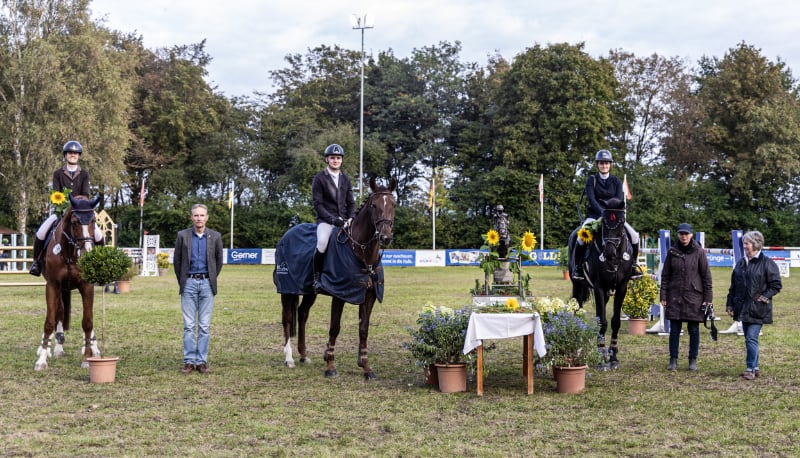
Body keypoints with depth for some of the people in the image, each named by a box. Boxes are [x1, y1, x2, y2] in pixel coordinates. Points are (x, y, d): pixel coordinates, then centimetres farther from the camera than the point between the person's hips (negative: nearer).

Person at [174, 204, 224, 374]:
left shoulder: (215, 237, 3)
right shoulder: (182, 236, 2)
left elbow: (219, 260, 13)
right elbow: (176, 260, 9)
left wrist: (211, 280, 11)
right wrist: (182, 281, 8)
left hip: (207, 284, 1)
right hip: (189, 283, 0)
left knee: (204, 326, 2)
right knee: (189, 325, 0)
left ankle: (202, 361, 7)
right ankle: (189, 361, 4)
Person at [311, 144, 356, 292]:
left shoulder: (346, 179, 16)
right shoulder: (319, 178, 1)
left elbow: (351, 202, 16)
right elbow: (318, 204, -5)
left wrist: (351, 218, -4)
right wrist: (332, 219, -17)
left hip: (344, 220, 5)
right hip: (325, 220, -5)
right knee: (322, 242, -33)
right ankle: (316, 278, -19)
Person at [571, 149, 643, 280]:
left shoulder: (616, 181, 9)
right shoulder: (591, 180, 2)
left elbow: (619, 200, -2)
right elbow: (591, 199, -11)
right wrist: (602, 212, -25)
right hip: (595, 215, -3)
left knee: (634, 235, -14)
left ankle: (633, 265, 5)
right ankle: (577, 266, -13)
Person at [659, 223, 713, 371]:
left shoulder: (699, 252, -2)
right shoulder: (672, 252, 4)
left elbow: (706, 276, 0)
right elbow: (665, 275, 7)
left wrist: (708, 298, -4)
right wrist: (663, 296, 2)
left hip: (694, 297, -1)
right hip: (675, 296, 1)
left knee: (694, 330, 5)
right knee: (674, 330, 4)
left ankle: (693, 360, 15)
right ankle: (673, 360, 11)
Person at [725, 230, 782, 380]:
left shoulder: (767, 263, -8)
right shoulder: (741, 263, 11)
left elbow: (776, 285, -7)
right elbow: (733, 286, 16)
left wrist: (764, 297, -15)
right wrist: (730, 303, 12)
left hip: (757, 309, -7)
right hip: (743, 309, 7)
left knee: (751, 338, -10)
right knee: (749, 338, 12)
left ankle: (750, 369, -4)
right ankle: (755, 368, 21)